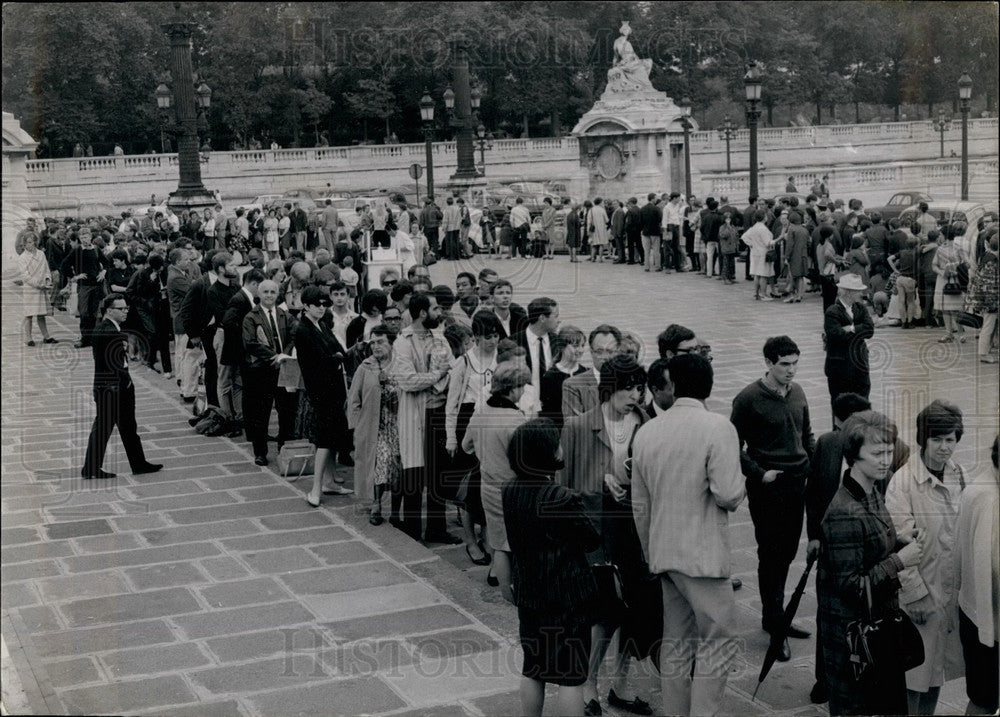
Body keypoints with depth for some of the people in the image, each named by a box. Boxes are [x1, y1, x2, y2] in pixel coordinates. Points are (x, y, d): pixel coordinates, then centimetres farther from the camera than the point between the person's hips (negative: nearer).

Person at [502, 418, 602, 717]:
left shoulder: (510, 492, -3)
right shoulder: (563, 499, -23)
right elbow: (593, 540, -11)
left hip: (528, 594, 7)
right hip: (568, 599, -7)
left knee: (532, 670, 19)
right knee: (571, 676, 4)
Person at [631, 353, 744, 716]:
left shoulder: (646, 432, 6)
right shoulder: (717, 427, -12)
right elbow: (727, 494, -20)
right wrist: (740, 488, 4)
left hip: (663, 551, 6)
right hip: (703, 554, -6)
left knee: (676, 643, 12)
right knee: (718, 641, 2)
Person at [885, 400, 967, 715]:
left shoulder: (959, 476, 1)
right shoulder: (903, 481, -17)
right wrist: (916, 593, -15)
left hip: (953, 591, 6)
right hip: (920, 594, -6)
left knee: (937, 666, 18)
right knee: (915, 671, 4)